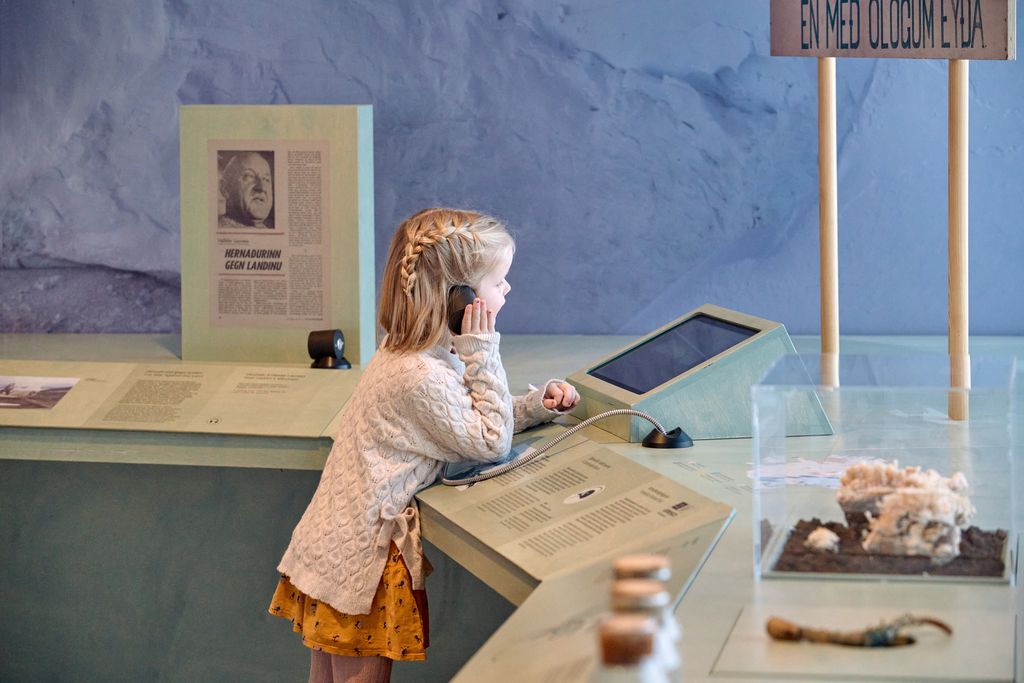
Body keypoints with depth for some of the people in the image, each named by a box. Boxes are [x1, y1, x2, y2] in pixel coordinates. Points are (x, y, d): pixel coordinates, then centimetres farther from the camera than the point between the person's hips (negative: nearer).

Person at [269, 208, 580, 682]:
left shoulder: (407, 353, 7)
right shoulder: (421, 376, -25)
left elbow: (467, 418, 17)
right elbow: (491, 444, -16)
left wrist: (536, 406, 3)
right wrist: (482, 353, -16)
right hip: (356, 563, -10)